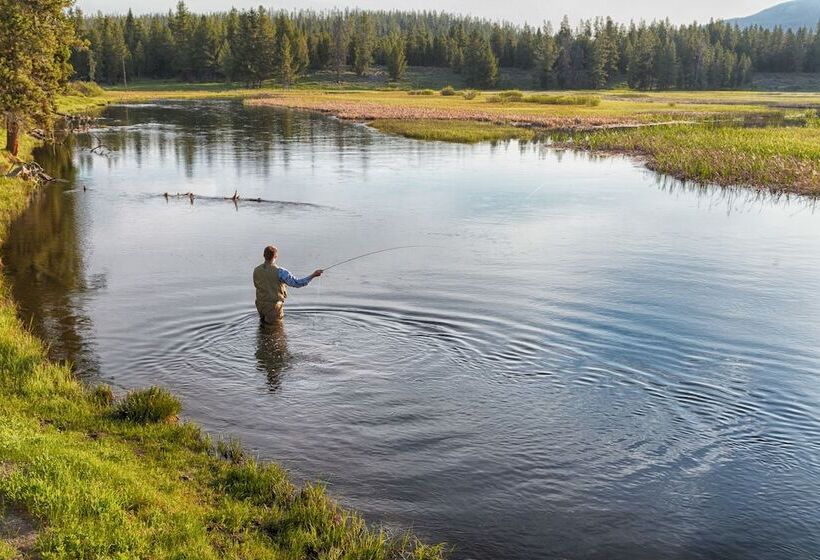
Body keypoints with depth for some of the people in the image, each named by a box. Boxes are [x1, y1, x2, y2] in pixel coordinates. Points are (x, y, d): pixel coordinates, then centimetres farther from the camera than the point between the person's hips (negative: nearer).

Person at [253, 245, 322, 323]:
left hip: (261, 304, 5)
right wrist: (313, 275, -17)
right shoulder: (279, 272, -21)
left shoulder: (256, 270, -4)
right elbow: (297, 283, -22)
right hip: (274, 305, -5)